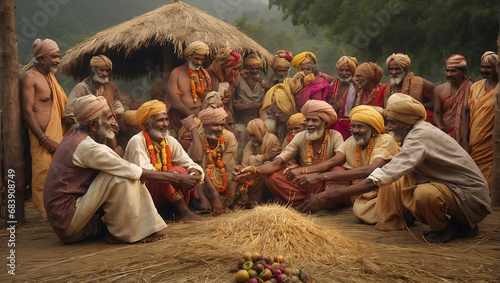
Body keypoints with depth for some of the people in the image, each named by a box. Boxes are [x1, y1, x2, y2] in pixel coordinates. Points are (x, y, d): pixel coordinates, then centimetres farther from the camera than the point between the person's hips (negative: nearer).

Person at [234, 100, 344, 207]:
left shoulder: (335, 137, -7)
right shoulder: (300, 137, -1)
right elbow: (277, 162, -11)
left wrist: (308, 169, -36)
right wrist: (255, 171, -32)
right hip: (305, 183, 3)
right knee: (272, 178, -16)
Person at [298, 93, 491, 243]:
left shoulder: (420, 137, -24)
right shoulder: (418, 131, 7)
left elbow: (381, 178, -34)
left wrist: (329, 196, -35)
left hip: (472, 197, -10)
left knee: (425, 193, -36)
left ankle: (450, 227, -3)